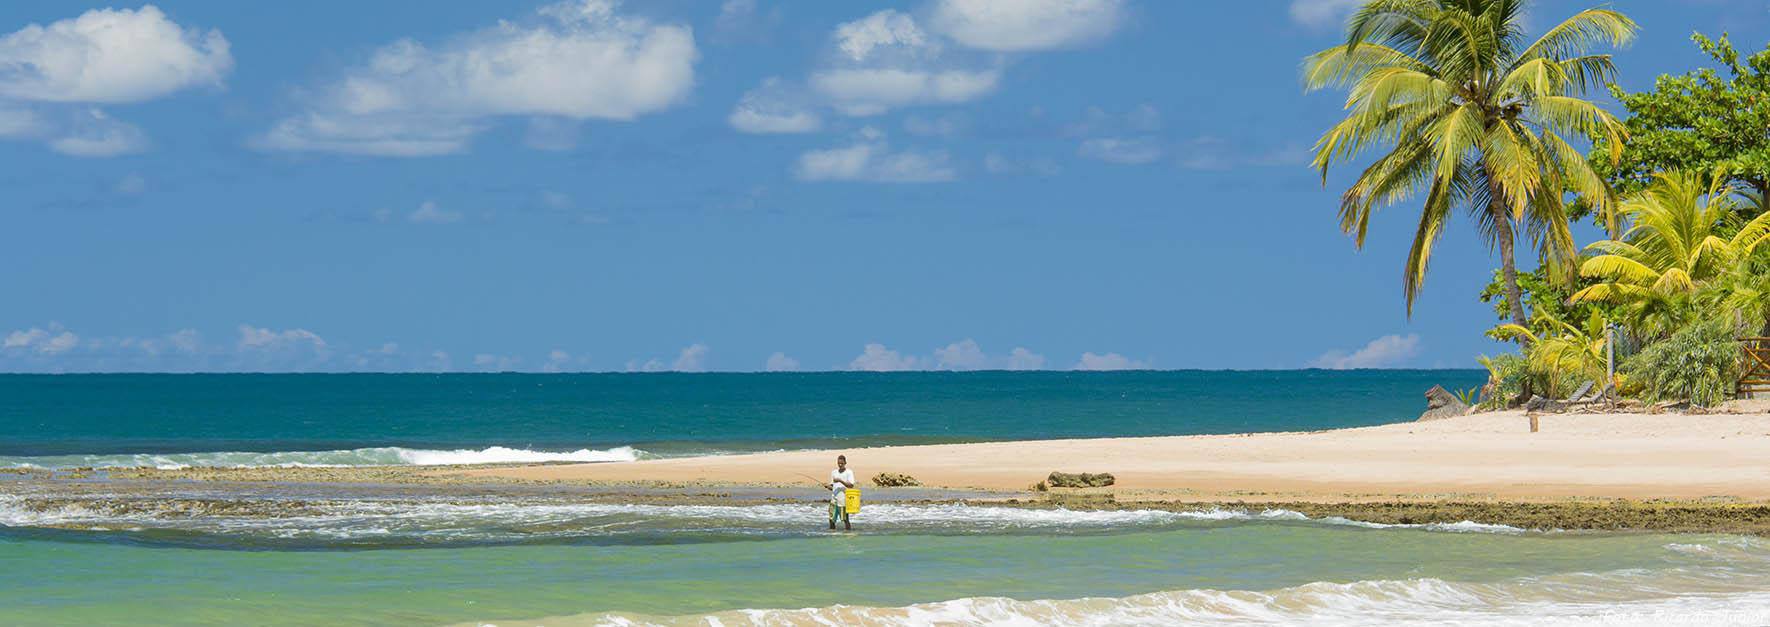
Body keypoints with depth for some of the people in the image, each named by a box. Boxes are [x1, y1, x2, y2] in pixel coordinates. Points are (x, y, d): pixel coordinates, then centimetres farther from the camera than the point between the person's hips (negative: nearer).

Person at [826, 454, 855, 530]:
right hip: (834, 498, 5)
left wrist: (840, 481, -18)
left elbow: (851, 485, -9)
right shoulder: (834, 472, 16)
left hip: (843, 498, -5)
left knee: (845, 520, -8)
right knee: (831, 519, 2)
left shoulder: (849, 472, 0)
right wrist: (827, 486, -1)